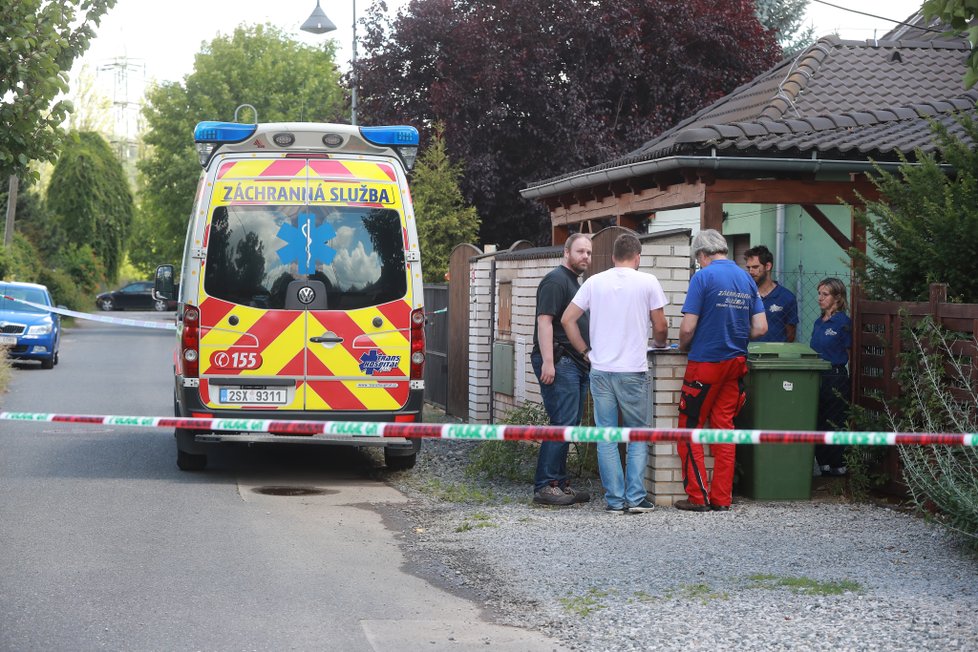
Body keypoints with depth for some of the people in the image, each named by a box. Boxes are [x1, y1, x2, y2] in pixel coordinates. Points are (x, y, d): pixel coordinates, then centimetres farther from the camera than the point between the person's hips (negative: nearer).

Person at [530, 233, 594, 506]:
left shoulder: (576, 284, 23)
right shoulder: (556, 280, -8)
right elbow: (544, 320, -16)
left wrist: (589, 358, 27)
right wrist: (547, 361, -23)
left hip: (576, 363, 10)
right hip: (558, 361, -10)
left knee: (570, 425, 9)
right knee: (563, 424, -12)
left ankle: (559, 483, 13)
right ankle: (545, 486, -11)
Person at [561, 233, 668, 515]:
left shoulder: (595, 282, 5)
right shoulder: (647, 282, -2)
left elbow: (568, 319, 5)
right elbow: (660, 327, 1)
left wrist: (585, 351, 12)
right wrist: (658, 343, 22)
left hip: (600, 369, 2)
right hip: (633, 371, -2)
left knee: (606, 437, 6)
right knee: (638, 436, 9)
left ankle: (614, 499, 5)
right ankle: (636, 498, 3)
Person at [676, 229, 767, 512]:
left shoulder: (703, 277, -10)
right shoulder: (747, 279, 8)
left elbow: (688, 327, -14)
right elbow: (760, 327, 6)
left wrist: (683, 346, 6)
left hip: (706, 362, -6)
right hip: (736, 362, 6)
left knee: (690, 428, 3)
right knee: (724, 427, 9)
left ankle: (698, 496, 0)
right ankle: (721, 498, 10)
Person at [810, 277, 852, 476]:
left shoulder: (843, 322, -8)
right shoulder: (819, 322, 14)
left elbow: (850, 355, -7)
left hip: (836, 377, -8)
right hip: (816, 378, 8)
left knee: (835, 424, -3)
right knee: (817, 423, 9)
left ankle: (838, 468, 4)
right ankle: (824, 466, 17)